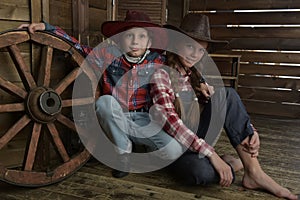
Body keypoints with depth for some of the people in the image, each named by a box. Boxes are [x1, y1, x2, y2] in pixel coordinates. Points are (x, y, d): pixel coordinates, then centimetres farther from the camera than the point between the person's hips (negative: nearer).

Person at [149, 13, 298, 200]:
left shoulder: (195, 74, 8)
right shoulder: (161, 74, -12)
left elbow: (220, 104, 6)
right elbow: (170, 121, -23)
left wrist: (250, 130, -13)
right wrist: (211, 153, -27)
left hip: (197, 139, 6)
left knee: (227, 94, -16)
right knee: (202, 172, -40)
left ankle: (254, 171, -18)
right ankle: (231, 165, -4)